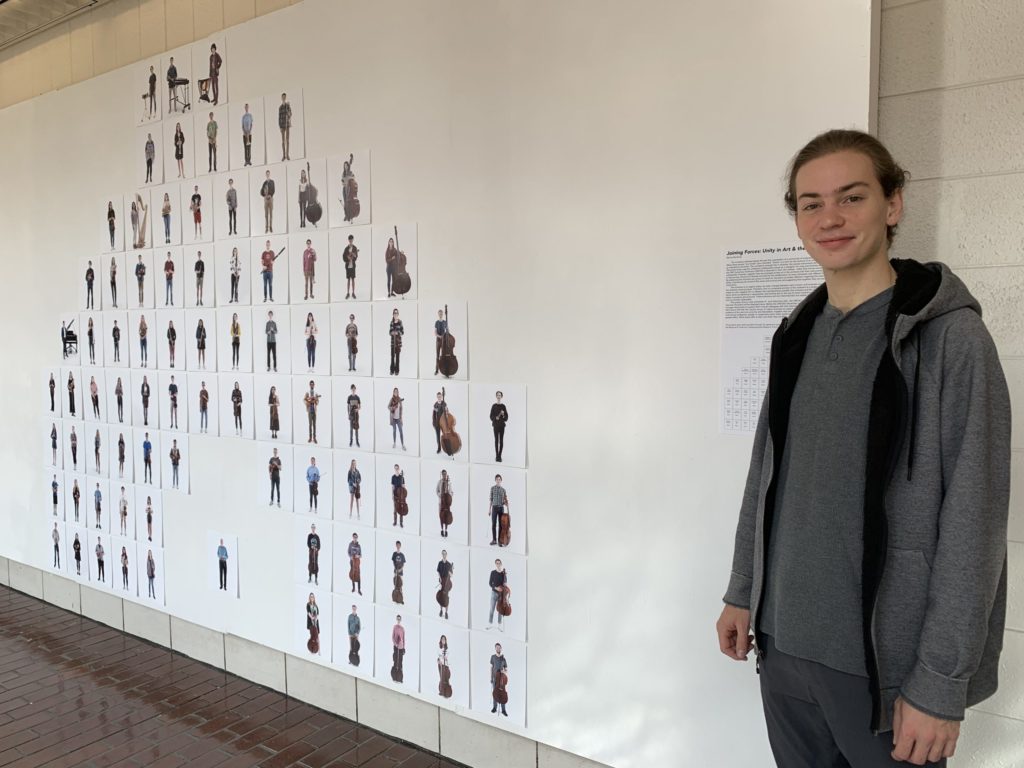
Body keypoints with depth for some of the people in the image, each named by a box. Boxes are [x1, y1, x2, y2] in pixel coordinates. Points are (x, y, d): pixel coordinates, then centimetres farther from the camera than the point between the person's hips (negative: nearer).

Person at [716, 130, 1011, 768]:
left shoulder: (951, 336, -12)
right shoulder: (798, 335, 5)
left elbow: (974, 520, -15)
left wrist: (941, 683, -15)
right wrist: (742, 592, 11)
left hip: (886, 660, -5)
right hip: (783, 643, 5)